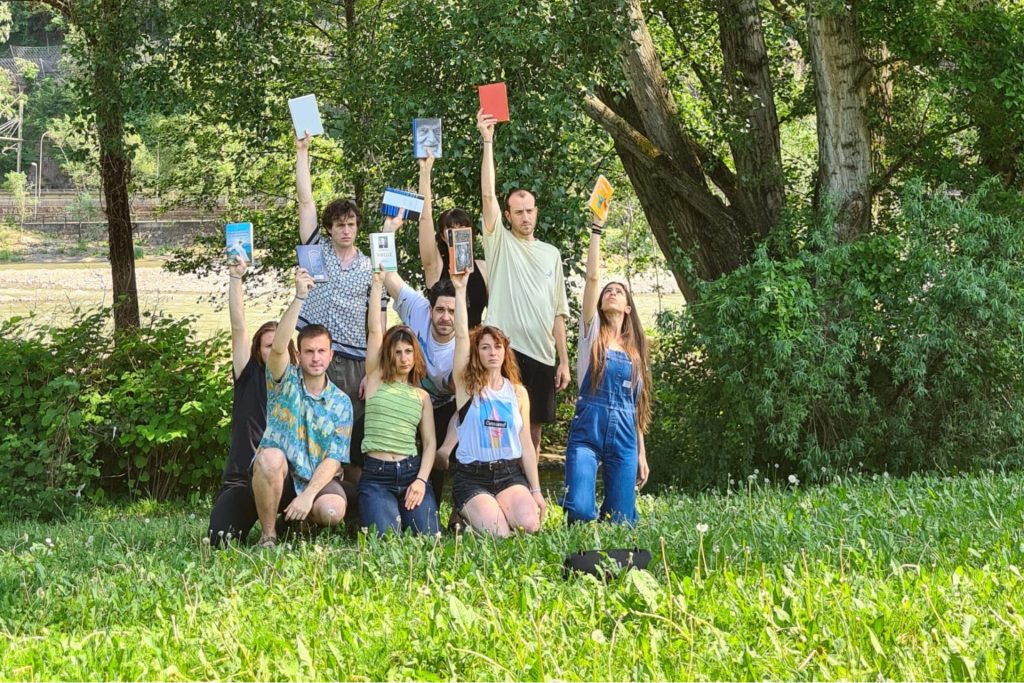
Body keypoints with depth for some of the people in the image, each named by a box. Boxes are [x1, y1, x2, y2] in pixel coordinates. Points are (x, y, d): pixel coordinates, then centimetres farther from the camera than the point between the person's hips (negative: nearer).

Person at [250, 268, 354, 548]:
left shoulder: (341, 402, 3)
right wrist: (300, 297, -33)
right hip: (280, 475, -1)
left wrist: (308, 495, -20)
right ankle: (268, 536, -18)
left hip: (318, 481, 2)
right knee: (271, 457, -36)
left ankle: (300, 521, 8)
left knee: (332, 511, -32)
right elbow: (278, 348, -23)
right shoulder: (285, 382, 0)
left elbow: (334, 458, -4)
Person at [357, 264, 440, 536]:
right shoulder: (376, 381, 7)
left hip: (412, 472, 2)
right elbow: (374, 330, 1)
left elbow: (430, 442, 9)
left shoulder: (422, 397, 13)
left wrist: (421, 480, -7)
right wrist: (377, 284, 0)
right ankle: (391, 515, 12)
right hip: (376, 476, -2)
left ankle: (405, 513, 17)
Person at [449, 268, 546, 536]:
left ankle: (489, 513, 6)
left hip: (510, 473, 3)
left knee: (530, 525, -25)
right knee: (498, 535, -24)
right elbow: (462, 336, -11)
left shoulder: (518, 392, 10)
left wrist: (536, 491, 6)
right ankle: (468, 514, 8)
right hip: (472, 476, -3)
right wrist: (460, 290, -18)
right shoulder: (467, 385, 0)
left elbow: (526, 443, 10)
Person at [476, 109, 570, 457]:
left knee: (533, 430, 8)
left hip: (542, 355, 4)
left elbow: (558, 312, 14)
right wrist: (487, 142, -17)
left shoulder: (551, 254, 15)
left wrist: (564, 360, 8)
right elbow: (488, 194, -9)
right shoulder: (499, 243, 4)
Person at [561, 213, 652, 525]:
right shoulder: (593, 332, 7)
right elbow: (592, 277, -4)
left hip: (624, 435, 3)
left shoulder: (635, 349, 16)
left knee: (622, 521, -4)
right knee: (580, 511, -20)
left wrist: (642, 454, 12)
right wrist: (596, 230, -8)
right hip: (587, 430, -3)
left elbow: (637, 404, 16)